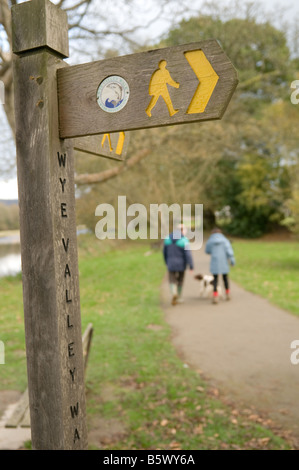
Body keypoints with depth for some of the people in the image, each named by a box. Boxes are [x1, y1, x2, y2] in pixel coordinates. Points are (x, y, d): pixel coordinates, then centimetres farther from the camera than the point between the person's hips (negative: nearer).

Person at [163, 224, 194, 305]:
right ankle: (178, 297, 29)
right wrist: (191, 266, -14)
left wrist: (167, 262, 20)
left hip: (171, 264, 2)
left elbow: (165, 252, 7)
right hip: (181, 264, -1)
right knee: (180, 280, 18)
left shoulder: (168, 238, -1)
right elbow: (188, 254, -18)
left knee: (172, 281, 5)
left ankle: (174, 293, -23)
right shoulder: (184, 241, -14)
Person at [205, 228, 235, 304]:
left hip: (214, 262, -1)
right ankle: (228, 294, 27)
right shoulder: (225, 240, 3)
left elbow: (207, 251, 17)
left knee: (215, 279, 3)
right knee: (225, 277, 19)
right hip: (224, 262, 1)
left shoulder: (210, 241, 4)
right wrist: (232, 259, -11)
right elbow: (229, 250, -9)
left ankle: (215, 296, -12)